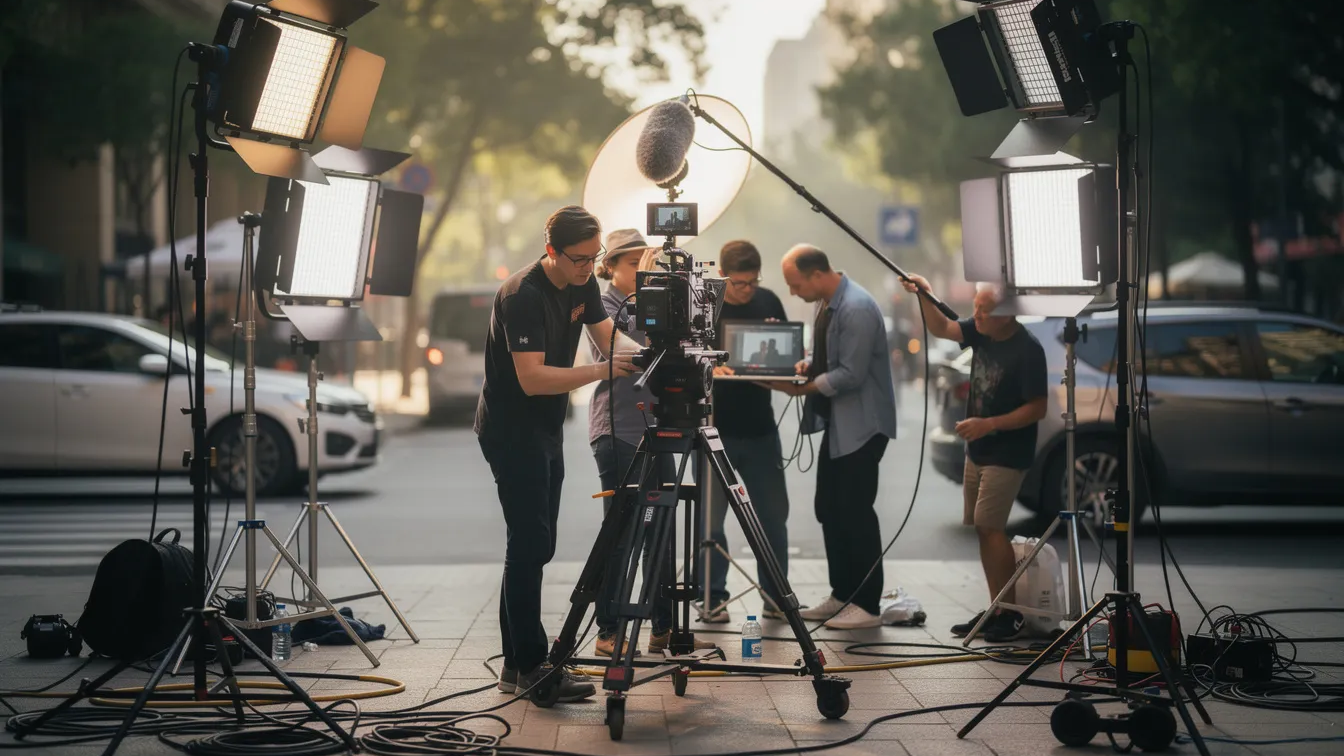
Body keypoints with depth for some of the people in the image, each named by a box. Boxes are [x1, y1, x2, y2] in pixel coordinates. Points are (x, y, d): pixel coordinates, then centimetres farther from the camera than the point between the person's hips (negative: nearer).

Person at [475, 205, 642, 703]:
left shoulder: (581, 284, 2)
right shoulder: (523, 296, -23)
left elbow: (608, 337, 5)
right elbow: (532, 377, -29)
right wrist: (601, 371, -35)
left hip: (545, 431, 9)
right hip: (511, 432, -9)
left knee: (532, 547, 9)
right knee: (530, 545, -11)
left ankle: (517, 664, 14)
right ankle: (530, 667, -9)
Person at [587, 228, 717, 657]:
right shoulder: (602, 306, -4)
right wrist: (642, 288, -23)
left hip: (653, 429, 7)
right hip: (617, 432, -7)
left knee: (659, 532, 6)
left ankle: (664, 629, 10)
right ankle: (608, 633, 1)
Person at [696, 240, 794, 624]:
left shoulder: (769, 302, 5)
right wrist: (707, 367, -29)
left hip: (760, 429, 4)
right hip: (715, 430, -4)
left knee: (774, 516, 8)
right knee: (710, 519, 1)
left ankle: (776, 596, 19)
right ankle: (712, 597, 11)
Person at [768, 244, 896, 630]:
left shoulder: (856, 308, -20)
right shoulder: (829, 303, 10)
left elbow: (851, 374, -23)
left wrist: (804, 388, -17)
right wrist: (805, 365, 2)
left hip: (861, 427, -10)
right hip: (837, 424, 10)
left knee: (856, 513, -6)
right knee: (829, 510, 13)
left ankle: (867, 605, 1)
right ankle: (842, 595, 22)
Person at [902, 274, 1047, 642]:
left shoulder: (1027, 350, -19)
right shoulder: (981, 330, 2)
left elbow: (1037, 409, -18)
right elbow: (941, 328, 4)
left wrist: (988, 424, -22)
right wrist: (924, 296, -12)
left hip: (1007, 455, -8)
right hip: (977, 450, 8)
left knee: (989, 526, -14)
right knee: (983, 528, 9)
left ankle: (1011, 613, -8)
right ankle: (997, 609, 15)